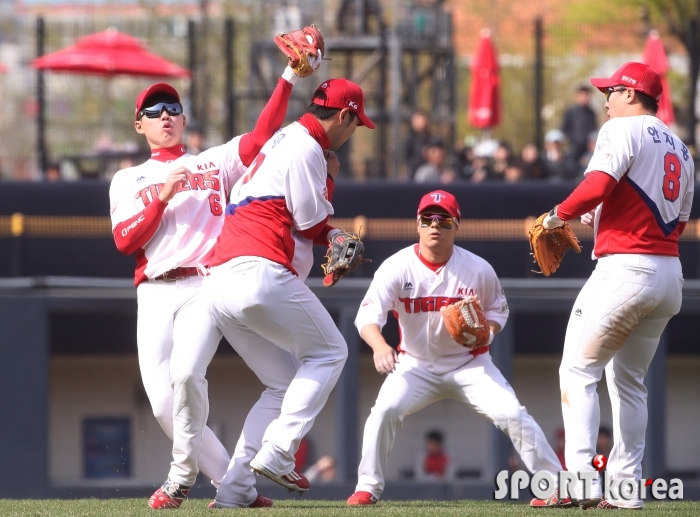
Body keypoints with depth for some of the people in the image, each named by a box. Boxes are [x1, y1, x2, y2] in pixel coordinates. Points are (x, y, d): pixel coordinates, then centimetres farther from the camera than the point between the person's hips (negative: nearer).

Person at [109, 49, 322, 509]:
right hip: (155, 294, 2)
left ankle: (182, 473, -7)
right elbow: (125, 241, 5)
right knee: (162, 399, -10)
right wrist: (164, 196, -6)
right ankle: (231, 481, 4)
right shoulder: (128, 180, 19)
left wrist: (289, 79, -6)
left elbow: (261, 137, 2)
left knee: (185, 373, -26)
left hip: (206, 285, -2)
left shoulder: (214, 163, 18)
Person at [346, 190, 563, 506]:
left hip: (468, 363, 0)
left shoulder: (478, 269, -11)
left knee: (512, 415, -15)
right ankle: (367, 488, -8)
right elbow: (368, 315, -26)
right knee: (384, 410, -24)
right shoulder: (397, 267, -15)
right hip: (416, 365, 0)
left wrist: (487, 332, -20)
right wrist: (379, 346, -49)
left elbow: (497, 310, 6)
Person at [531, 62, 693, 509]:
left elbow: (597, 185, -20)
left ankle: (581, 478, -16)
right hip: (670, 273, 8)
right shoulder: (681, 149, 20)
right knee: (629, 380, 16)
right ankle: (626, 486, 10)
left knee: (578, 371, -4)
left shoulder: (624, 129, -5)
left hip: (625, 268, -8)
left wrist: (560, 216, -5)